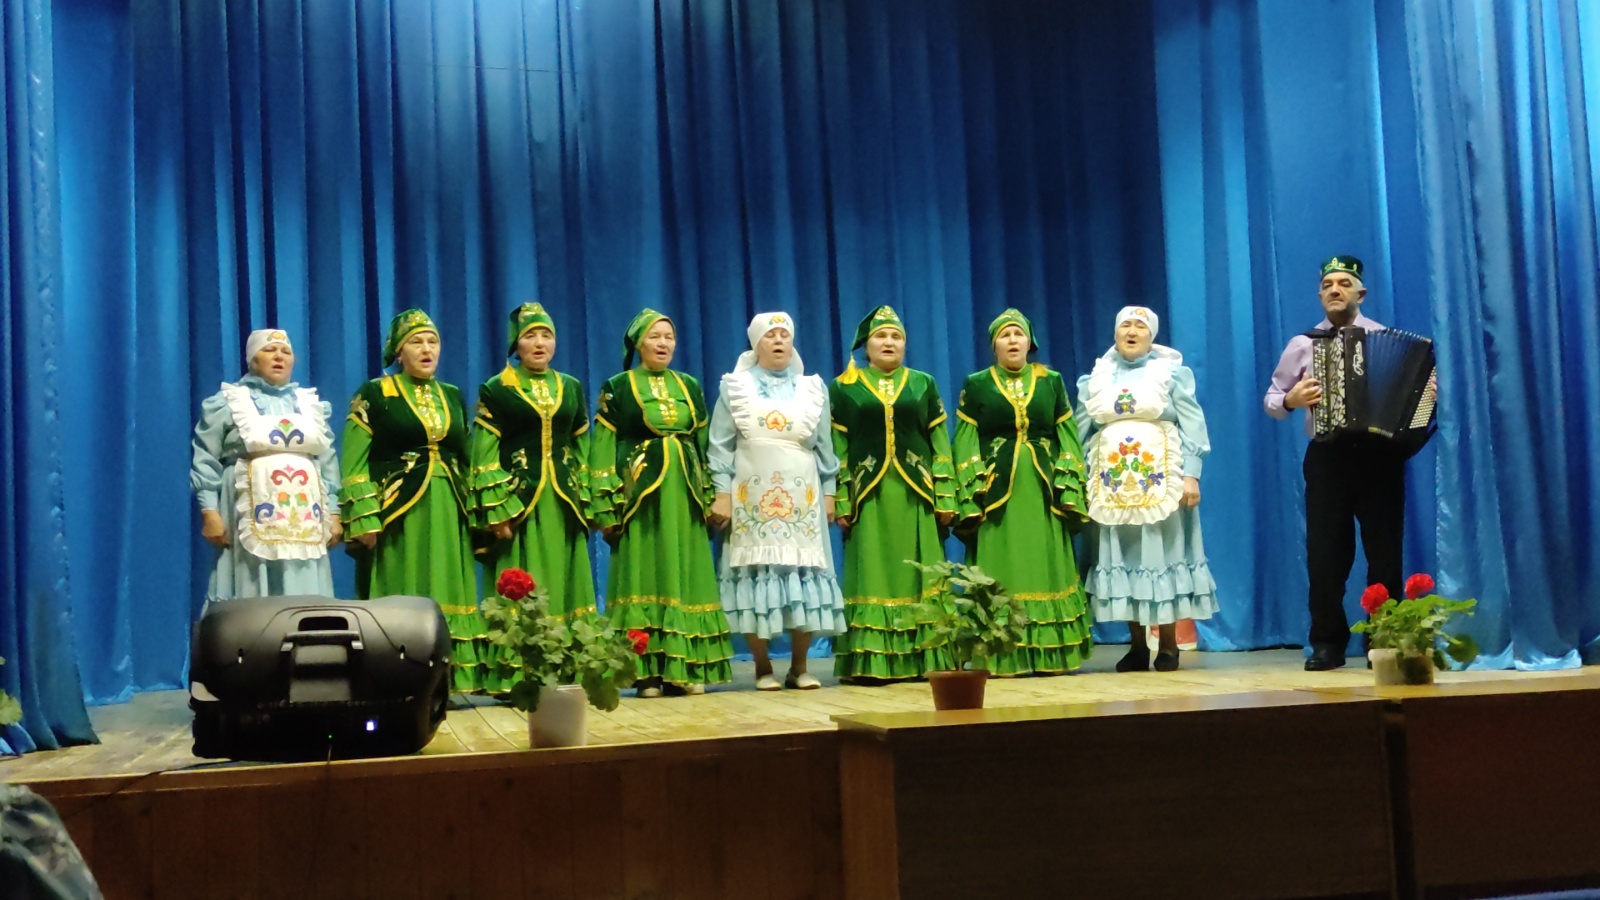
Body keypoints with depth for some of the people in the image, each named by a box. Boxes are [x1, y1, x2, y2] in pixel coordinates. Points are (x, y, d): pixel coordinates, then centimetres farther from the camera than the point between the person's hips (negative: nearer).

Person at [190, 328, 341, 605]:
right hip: (252, 517, -3)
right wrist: (209, 513, -8)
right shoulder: (228, 402, 5)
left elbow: (328, 462, 16)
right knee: (251, 595, -6)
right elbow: (205, 460, 1)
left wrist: (333, 513, 9)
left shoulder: (310, 404, 17)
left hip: (305, 520, 4)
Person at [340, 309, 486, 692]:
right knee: (401, 597, -4)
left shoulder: (452, 396, 15)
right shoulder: (374, 394, -1)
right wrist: (364, 518, -14)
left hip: (446, 515, 5)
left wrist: (472, 513, 13)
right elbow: (354, 464, -6)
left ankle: (442, 677, 8)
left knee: (446, 595, 3)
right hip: (397, 513, -5)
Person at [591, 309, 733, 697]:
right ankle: (648, 672, 0)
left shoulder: (689, 386, 14)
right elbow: (602, 450, -2)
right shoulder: (617, 388, 2)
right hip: (639, 493, -4)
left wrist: (710, 497, 9)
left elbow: (704, 445, 16)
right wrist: (606, 507, -9)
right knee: (644, 577, -4)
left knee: (685, 576, 3)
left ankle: (685, 668, 8)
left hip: (685, 494, 4)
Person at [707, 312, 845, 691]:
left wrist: (829, 493, 7)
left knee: (804, 574, -2)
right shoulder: (735, 387, 6)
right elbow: (721, 446, 3)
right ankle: (763, 667, 6)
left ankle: (799, 666, 8)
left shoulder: (813, 388, 12)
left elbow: (825, 447, 12)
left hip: (802, 500, 2)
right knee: (755, 572, -3)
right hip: (752, 499, -1)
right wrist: (722, 495, -5)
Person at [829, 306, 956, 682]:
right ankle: (870, 661, 0)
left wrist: (945, 496, 1)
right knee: (872, 577, -2)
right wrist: (840, 502, -5)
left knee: (919, 576, 3)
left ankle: (924, 658, 8)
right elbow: (836, 449, 3)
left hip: (916, 493, 2)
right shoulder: (844, 387, 6)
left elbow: (940, 443, 8)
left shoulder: (923, 384, 10)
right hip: (869, 494, -1)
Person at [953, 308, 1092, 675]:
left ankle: (1048, 654, 8)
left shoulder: (1051, 381, 10)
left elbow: (1068, 438, 8)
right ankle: (1000, 657, 1)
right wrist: (970, 497, -8)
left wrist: (1071, 490, -1)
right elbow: (965, 443, 1)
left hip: (1042, 490, 2)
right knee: (999, 574, -3)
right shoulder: (976, 385, 6)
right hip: (994, 490, -2)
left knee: (1046, 570, 3)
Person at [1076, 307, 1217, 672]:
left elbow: (1193, 426, -2)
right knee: (1121, 558, 3)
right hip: (1111, 484, 3)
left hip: (1161, 481, -3)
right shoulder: (1094, 380, 12)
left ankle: (1168, 645, 5)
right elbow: (1079, 434, 11)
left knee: (1162, 554, -2)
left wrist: (1191, 475, -11)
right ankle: (1136, 645, 9)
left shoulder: (1173, 373, 4)